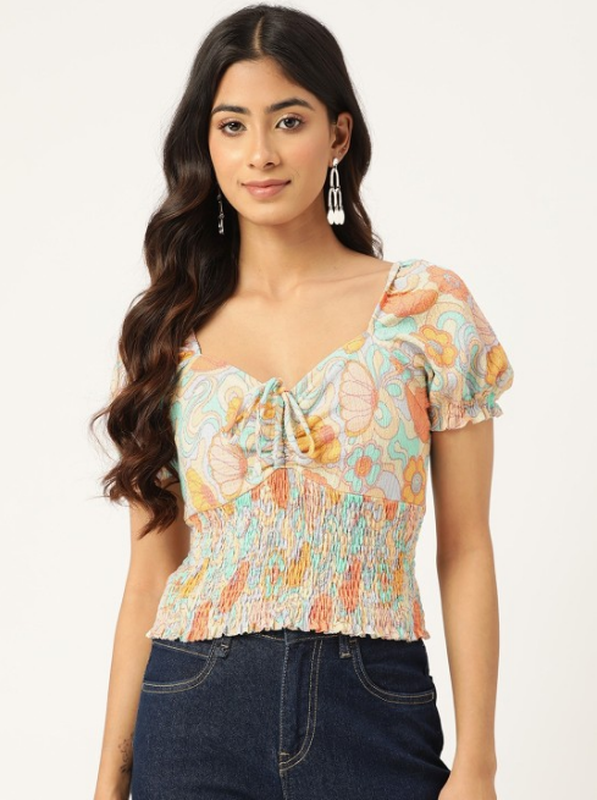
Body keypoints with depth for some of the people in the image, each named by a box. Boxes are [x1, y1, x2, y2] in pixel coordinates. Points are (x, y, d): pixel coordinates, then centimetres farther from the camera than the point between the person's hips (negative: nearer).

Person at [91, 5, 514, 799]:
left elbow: (464, 551, -2)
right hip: (193, 719, 2)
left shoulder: (430, 308, -2)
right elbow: (151, 567, 6)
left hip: (374, 714, -1)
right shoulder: (166, 331, 4)